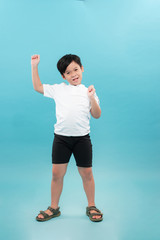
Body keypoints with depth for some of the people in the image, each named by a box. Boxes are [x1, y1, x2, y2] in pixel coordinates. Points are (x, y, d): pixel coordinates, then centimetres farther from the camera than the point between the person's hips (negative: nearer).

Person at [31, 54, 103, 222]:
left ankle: (91, 207, 26)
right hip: (61, 137, 1)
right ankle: (54, 208, 23)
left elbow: (97, 115, 0)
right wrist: (34, 66, 7)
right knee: (57, 173, 4)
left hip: (82, 138, -1)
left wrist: (92, 98, -15)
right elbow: (38, 87, 12)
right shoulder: (58, 89, 6)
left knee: (87, 173, 7)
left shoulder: (88, 92, 4)